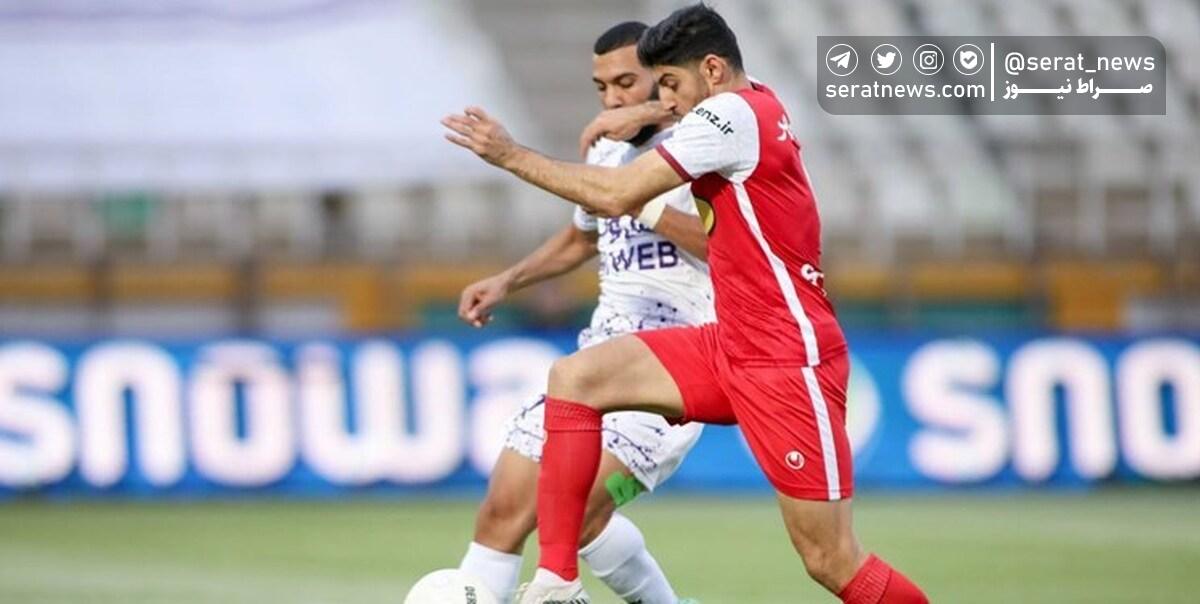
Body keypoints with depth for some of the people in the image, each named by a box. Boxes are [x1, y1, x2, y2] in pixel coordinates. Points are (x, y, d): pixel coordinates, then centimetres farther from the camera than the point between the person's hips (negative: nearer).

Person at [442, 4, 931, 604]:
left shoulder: (732, 113, -16)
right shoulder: (757, 107, 12)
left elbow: (617, 196, -17)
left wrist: (512, 156, -8)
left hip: (788, 363, -10)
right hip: (732, 348, 10)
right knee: (575, 378, -1)